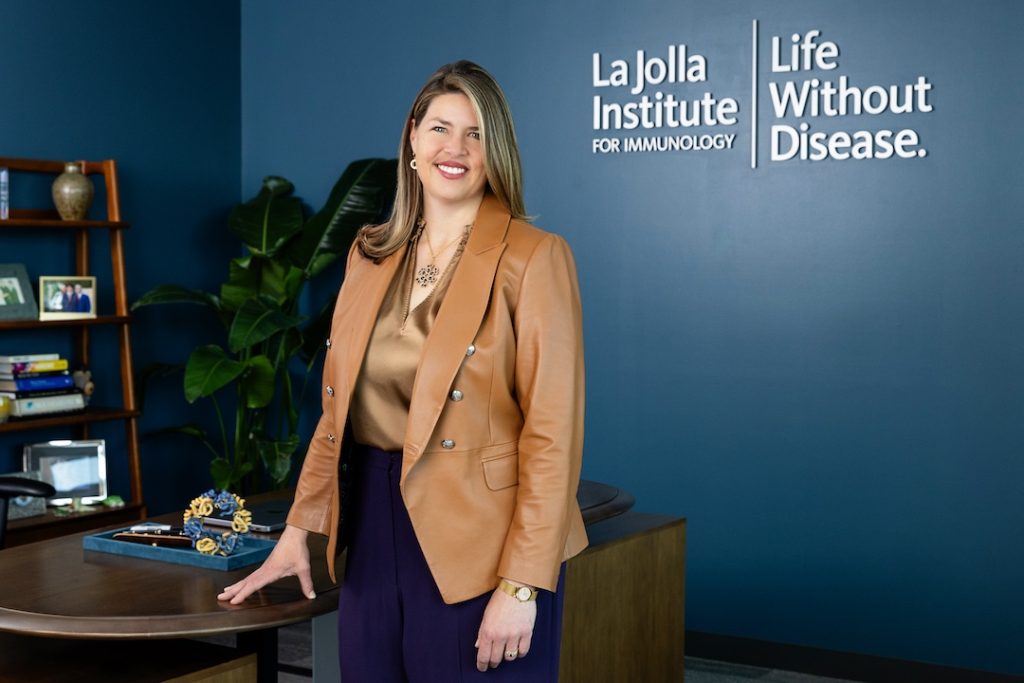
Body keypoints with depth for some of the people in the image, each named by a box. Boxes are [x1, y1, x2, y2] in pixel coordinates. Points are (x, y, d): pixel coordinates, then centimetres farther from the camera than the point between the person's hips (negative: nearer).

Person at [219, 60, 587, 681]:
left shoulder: (534, 258, -10)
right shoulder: (371, 255, 8)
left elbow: (552, 434, -13)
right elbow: (340, 409, 14)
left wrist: (522, 585, -17)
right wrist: (299, 529, 11)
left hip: (479, 549, -5)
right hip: (374, 535, 5)